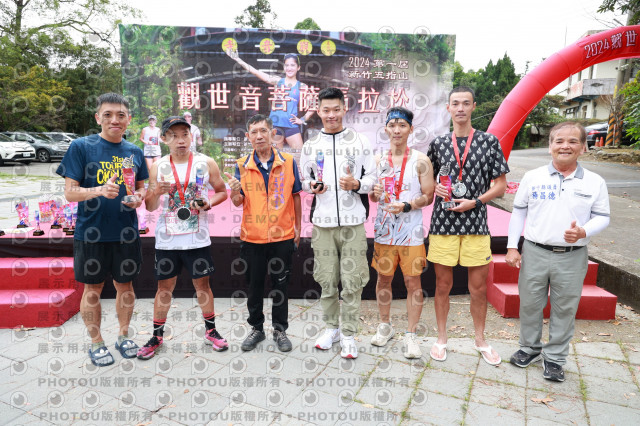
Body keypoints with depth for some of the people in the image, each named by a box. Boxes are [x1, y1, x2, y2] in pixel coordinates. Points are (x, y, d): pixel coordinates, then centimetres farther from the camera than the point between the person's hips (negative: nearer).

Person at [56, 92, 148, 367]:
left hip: (126, 232, 3)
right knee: (93, 288, 9)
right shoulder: (80, 147, -5)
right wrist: (100, 190, -25)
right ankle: (96, 343, 26)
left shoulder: (134, 152, 7)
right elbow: (69, 192, -7)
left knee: (125, 285, 13)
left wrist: (139, 197, -7)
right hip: (91, 231, -3)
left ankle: (123, 335, 32)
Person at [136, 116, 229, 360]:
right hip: (166, 239, 1)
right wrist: (156, 192, -17)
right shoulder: (158, 167, 2)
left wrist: (208, 204, -12)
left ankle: (211, 330, 27)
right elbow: (150, 207, 4)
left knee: (202, 284, 9)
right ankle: (157, 336, 26)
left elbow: (222, 192, 8)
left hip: (197, 239, -1)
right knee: (164, 287, 9)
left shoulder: (206, 163, -1)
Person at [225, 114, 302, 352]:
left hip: (283, 235, -1)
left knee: (281, 285, 10)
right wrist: (234, 191, -23)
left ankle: (280, 330, 26)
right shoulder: (242, 165, 1)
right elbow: (238, 203, -1)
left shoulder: (288, 162, 0)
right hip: (252, 237, 1)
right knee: (254, 285, 12)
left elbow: (295, 196, 6)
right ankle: (256, 329, 29)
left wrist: (298, 227, 7)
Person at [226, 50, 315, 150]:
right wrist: (237, 58, -1)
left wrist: (303, 120, 4)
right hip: (275, 124, 0)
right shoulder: (278, 81, 7)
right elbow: (256, 72, 3)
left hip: (291, 126, 0)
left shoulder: (302, 87, 7)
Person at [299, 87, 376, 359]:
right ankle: (332, 328, 26)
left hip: (353, 221, -1)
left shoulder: (360, 141, 6)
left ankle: (348, 335, 14)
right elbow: (303, 180, 17)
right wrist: (312, 186, -6)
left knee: (352, 281, -1)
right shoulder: (310, 146, 11)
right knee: (327, 280, 6)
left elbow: (373, 176, 6)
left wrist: (357, 184, -14)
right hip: (322, 222, 2)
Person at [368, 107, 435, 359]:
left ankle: (411, 335, 15)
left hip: (411, 232, -3)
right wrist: (374, 194, -8)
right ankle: (385, 326, 31)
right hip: (384, 231, 3)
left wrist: (407, 206, -19)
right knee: (383, 279, 11)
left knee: (413, 282, 2)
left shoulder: (420, 161, -2)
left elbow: (428, 196, -3)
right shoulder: (378, 160, 8)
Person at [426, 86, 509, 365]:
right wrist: (436, 188, -6)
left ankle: (480, 341, 28)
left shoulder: (489, 141, 3)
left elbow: (500, 185, 3)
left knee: (479, 287, 8)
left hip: (476, 224, 0)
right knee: (443, 285, 9)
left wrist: (474, 201, -11)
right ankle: (441, 339, 25)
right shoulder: (438, 144, 7)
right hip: (443, 223, 1)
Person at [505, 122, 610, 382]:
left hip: (572, 257, 0)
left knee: (564, 309, 8)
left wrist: (584, 231, -17)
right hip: (534, 253, 1)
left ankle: (554, 358, 26)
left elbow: (602, 217, 5)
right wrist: (512, 247, 2)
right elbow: (518, 212, 7)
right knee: (530, 304, 10)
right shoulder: (532, 177, 3)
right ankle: (530, 348, 31)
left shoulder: (595, 183, 2)